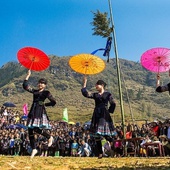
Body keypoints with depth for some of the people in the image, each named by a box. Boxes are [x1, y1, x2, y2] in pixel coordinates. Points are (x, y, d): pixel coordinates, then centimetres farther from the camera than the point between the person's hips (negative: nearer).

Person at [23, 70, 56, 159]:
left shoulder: (46, 93, 4)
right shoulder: (34, 91, 17)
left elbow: (53, 102, 1)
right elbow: (25, 86, 8)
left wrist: (44, 104, 2)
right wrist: (28, 75, 10)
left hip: (40, 112, -6)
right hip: (33, 112, 6)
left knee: (37, 129, -20)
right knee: (30, 131, 3)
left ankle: (50, 137, 5)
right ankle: (34, 149, 13)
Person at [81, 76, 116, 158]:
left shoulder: (108, 94, 3)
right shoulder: (95, 95, 13)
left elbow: (113, 104, 3)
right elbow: (85, 93, 2)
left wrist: (109, 111, 1)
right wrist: (84, 84, 2)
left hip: (104, 116, -4)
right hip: (97, 116, 4)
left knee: (107, 135, -8)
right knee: (97, 136, 3)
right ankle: (100, 153, 14)